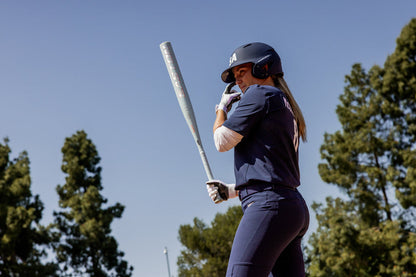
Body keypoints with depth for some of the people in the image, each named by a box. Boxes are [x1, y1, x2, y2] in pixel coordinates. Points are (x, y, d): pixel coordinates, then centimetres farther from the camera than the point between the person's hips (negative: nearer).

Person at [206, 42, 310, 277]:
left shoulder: (260, 93, 1)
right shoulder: (287, 110, 28)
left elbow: (223, 141, -1)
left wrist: (222, 107, 17)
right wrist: (232, 190, 20)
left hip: (269, 205, -10)